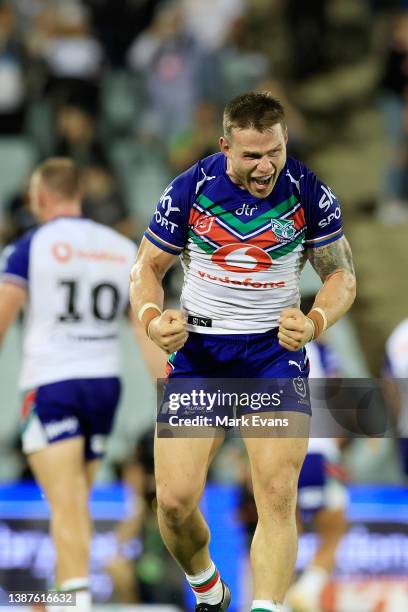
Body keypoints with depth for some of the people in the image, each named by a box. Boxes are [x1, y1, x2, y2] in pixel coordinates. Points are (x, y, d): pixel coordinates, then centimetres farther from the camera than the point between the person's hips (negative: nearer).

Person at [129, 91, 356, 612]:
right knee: (175, 500, -5)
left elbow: (341, 275, 3)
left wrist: (314, 323, -18)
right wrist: (153, 318, -16)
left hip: (276, 351, -1)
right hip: (198, 350, 1)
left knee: (277, 495, -18)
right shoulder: (190, 189, -7)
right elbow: (147, 266, 5)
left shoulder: (309, 193, -7)